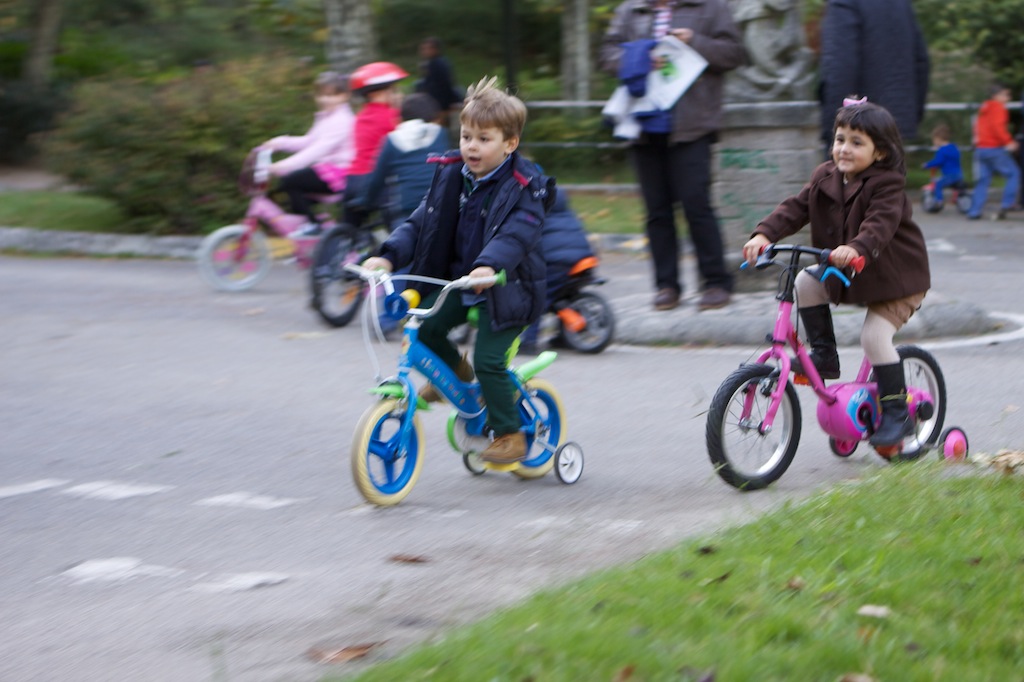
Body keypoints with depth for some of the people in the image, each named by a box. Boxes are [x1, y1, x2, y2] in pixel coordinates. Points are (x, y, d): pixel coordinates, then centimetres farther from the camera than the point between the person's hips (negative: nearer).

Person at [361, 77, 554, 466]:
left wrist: (489, 265, -51)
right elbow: (420, 222, 0)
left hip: (506, 287, -6)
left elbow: (516, 234, -31)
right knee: (423, 325, -12)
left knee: (487, 359, -15)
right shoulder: (451, 176, 2)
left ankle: (510, 434, 3)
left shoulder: (524, 188, -16)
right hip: (458, 280, 6)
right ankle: (454, 370, 20)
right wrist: (390, 255, -16)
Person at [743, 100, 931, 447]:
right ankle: (823, 354, 3)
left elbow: (880, 224, -37)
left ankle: (896, 413, -7)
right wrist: (764, 234, -25)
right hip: (843, 273, 7)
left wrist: (857, 248, -57)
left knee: (874, 336, -20)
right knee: (805, 283, -11)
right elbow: (795, 208, -7)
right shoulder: (825, 178, 0)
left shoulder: (887, 184, -21)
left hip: (895, 276, -7)